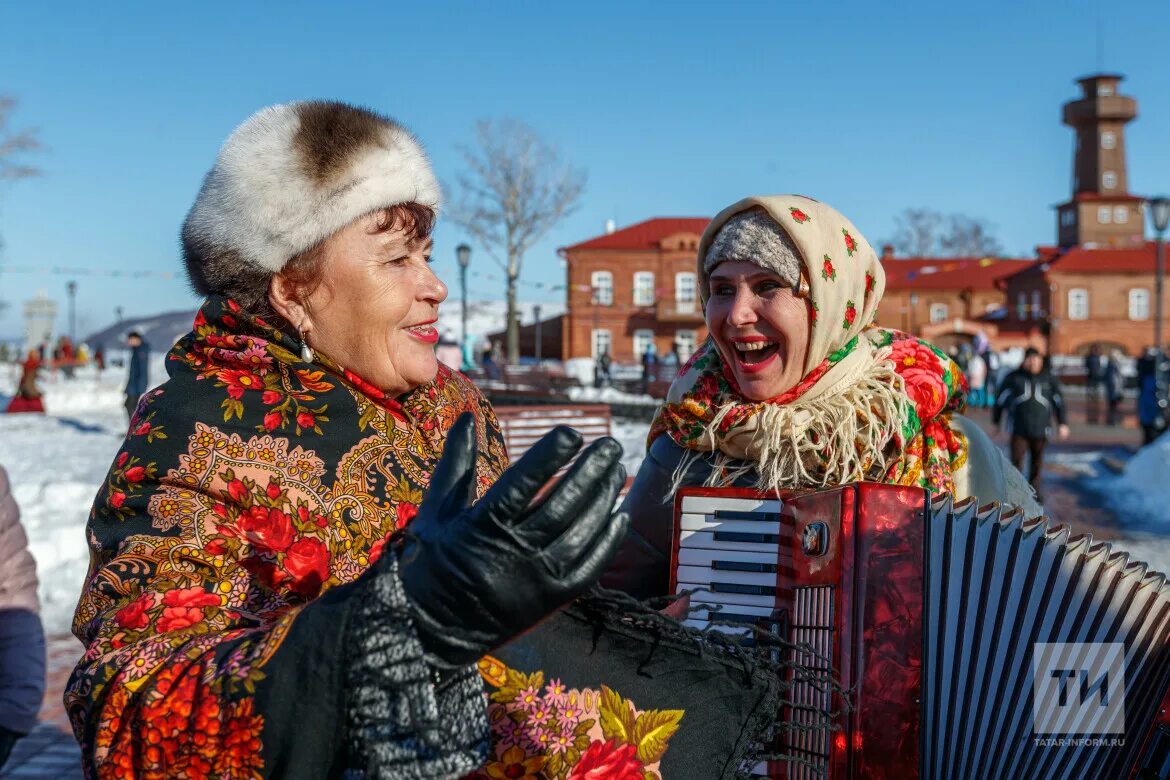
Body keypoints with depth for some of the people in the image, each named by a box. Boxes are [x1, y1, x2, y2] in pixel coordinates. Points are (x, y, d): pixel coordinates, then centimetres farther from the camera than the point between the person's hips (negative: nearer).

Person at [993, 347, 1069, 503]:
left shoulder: (1048, 378, 5)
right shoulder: (1014, 377, 0)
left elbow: (1059, 401, 11)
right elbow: (1001, 398, 9)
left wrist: (1062, 423, 6)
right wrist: (997, 421, 13)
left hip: (1040, 428, 2)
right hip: (1019, 428, -2)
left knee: (1037, 463, 11)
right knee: (1017, 461, -9)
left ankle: (1034, 492, 27)